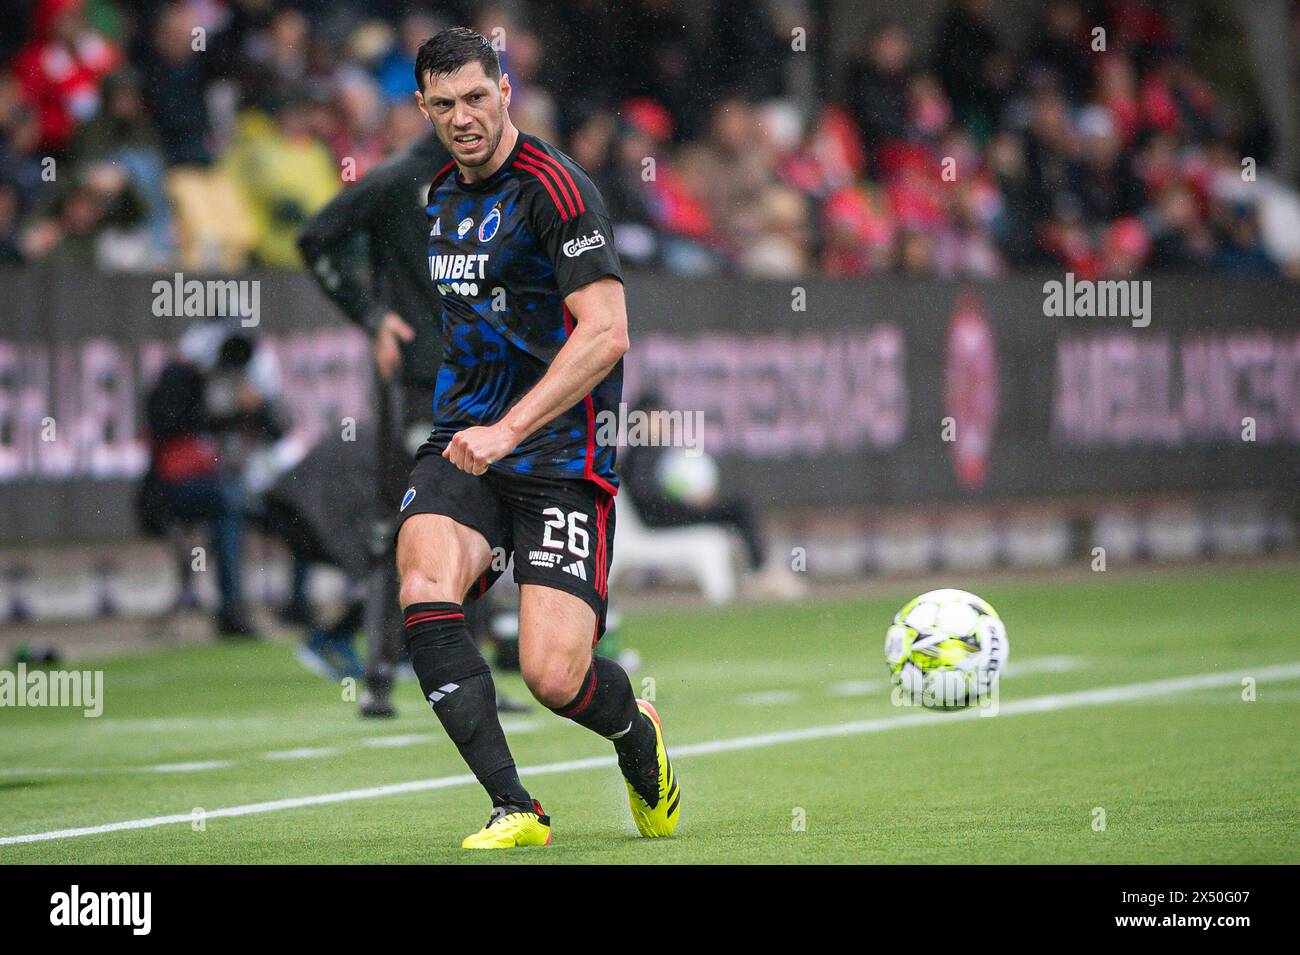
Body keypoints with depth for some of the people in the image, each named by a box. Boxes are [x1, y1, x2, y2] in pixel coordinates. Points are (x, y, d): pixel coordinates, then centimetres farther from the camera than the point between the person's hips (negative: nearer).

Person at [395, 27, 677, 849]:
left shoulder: (555, 186, -11)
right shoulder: (443, 196, 15)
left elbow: (605, 335, -19)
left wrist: (509, 429, -26)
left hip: (560, 452, -6)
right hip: (463, 447, 6)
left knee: (555, 676, -15)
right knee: (425, 588, -25)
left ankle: (639, 734, 23)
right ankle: (515, 809, -21)